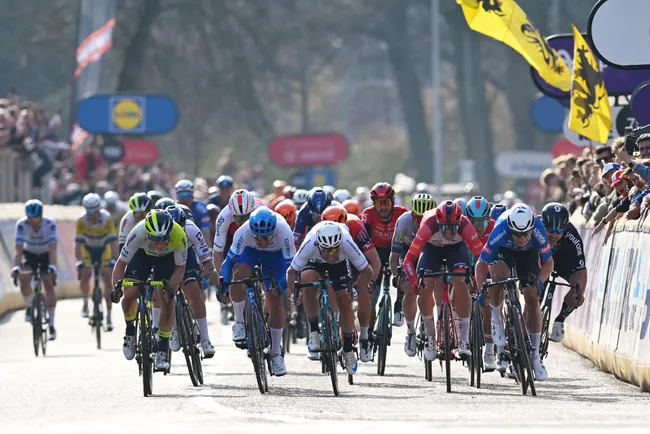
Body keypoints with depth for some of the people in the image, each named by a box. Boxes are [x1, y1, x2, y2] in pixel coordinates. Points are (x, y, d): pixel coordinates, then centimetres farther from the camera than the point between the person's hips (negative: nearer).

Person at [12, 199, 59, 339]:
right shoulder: (21, 225, -27)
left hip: (46, 255, -2)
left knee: (49, 285, -15)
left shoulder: (50, 224, -30)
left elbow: (53, 249, -35)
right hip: (30, 254, 2)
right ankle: (29, 308, 6)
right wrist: (16, 267, -43)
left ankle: (51, 325, -10)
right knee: (24, 279, -22)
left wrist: (52, 267, -48)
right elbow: (19, 249, -30)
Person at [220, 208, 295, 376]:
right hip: (250, 250, 0)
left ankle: (276, 354, 7)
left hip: (275, 254, 0)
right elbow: (230, 260, -33)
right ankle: (239, 322, -10)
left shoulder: (284, 232, -39)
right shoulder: (244, 232, -39)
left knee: (275, 302, -6)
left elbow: (290, 266, -31)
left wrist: (281, 287, -46)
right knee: (239, 276, -32)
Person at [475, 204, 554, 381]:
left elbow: (548, 261, -21)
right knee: (499, 278, -34)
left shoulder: (538, 230, -37)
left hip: (529, 252, 1)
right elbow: (481, 263, -29)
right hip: (503, 249, -1)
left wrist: (539, 281, -37)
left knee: (532, 299, -10)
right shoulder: (500, 231, -40)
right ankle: (496, 320, -10)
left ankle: (534, 355, -1)